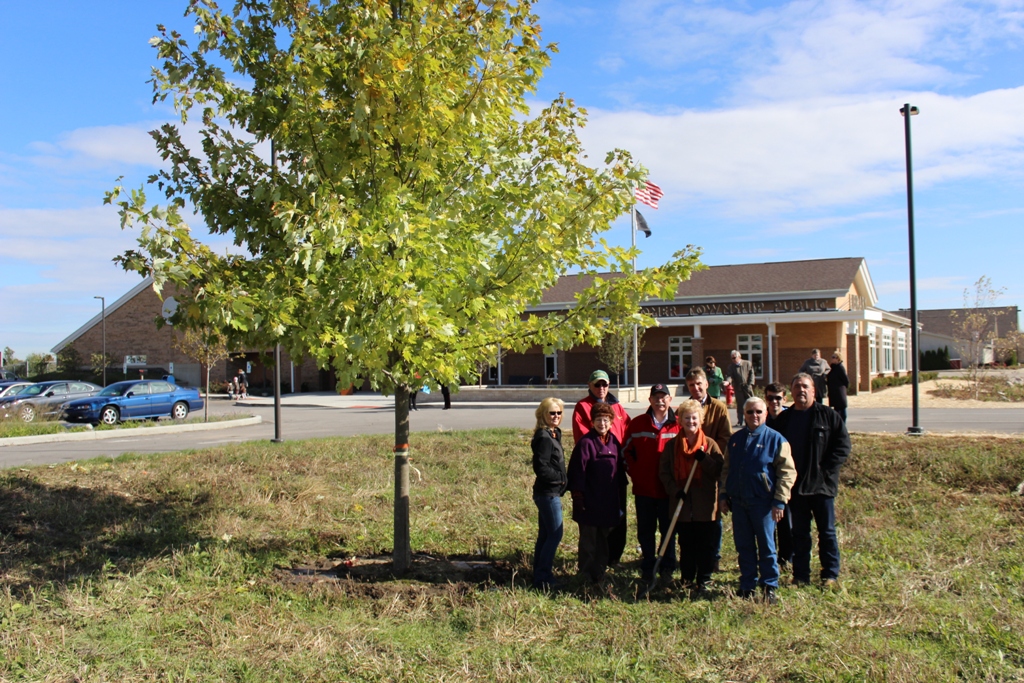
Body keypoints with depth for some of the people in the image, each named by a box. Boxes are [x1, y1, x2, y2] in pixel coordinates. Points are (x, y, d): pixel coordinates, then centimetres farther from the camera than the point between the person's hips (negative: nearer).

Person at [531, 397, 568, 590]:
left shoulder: (552, 435, 13)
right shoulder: (544, 437, -17)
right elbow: (541, 468, -22)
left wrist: (562, 480, 4)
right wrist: (562, 478, -13)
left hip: (549, 492, 10)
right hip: (549, 493, -10)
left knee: (545, 535, 15)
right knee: (555, 535, -7)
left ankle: (539, 575, 23)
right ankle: (543, 579, -1)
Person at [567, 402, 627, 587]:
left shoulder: (615, 442, 7)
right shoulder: (586, 442, -12)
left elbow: (620, 470, 14)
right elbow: (577, 471, -11)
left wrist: (620, 498, 15)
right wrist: (578, 496, -13)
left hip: (609, 503, 6)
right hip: (589, 502, -6)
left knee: (604, 540, 14)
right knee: (588, 542, 3)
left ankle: (600, 573, 26)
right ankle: (586, 576, 14)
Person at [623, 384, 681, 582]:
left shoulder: (678, 425, -2)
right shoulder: (637, 424, 1)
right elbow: (626, 451, 10)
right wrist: (634, 473, 1)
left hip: (669, 489, -1)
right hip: (644, 489, 1)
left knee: (668, 529, 10)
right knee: (645, 531, 10)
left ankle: (667, 567, 24)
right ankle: (648, 569, 22)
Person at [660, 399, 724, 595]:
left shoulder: (710, 444, 0)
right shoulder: (672, 445, 5)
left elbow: (720, 471, -5)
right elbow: (664, 472, 4)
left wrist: (704, 459, -20)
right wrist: (675, 491, -11)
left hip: (705, 505, -1)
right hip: (682, 505, 2)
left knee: (706, 546, 4)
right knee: (686, 546, 11)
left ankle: (704, 580, 16)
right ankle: (687, 579, 23)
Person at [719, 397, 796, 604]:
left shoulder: (775, 439, -5)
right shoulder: (735, 439, 10)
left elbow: (788, 472, -6)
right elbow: (726, 469, 18)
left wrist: (779, 501, -11)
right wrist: (724, 495, 11)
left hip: (763, 501, -4)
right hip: (738, 501, 4)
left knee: (766, 546, 3)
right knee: (743, 546, 10)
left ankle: (769, 587, 15)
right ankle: (747, 586, 21)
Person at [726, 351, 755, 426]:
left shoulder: (748, 363, 3)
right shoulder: (731, 367, 3)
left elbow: (751, 374, 3)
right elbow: (730, 376, -5)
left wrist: (750, 384, -7)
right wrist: (728, 381, -27)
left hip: (748, 387, 0)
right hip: (738, 389, 0)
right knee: (739, 406, 2)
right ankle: (739, 422, 8)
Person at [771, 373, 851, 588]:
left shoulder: (828, 416, -2)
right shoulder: (783, 419, 8)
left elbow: (843, 445, -4)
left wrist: (826, 470, -11)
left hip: (822, 484, -3)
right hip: (795, 485, 3)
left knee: (827, 531, 6)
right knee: (799, 532, 9)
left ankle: (830, 574, 15)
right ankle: (800, 575, 17)